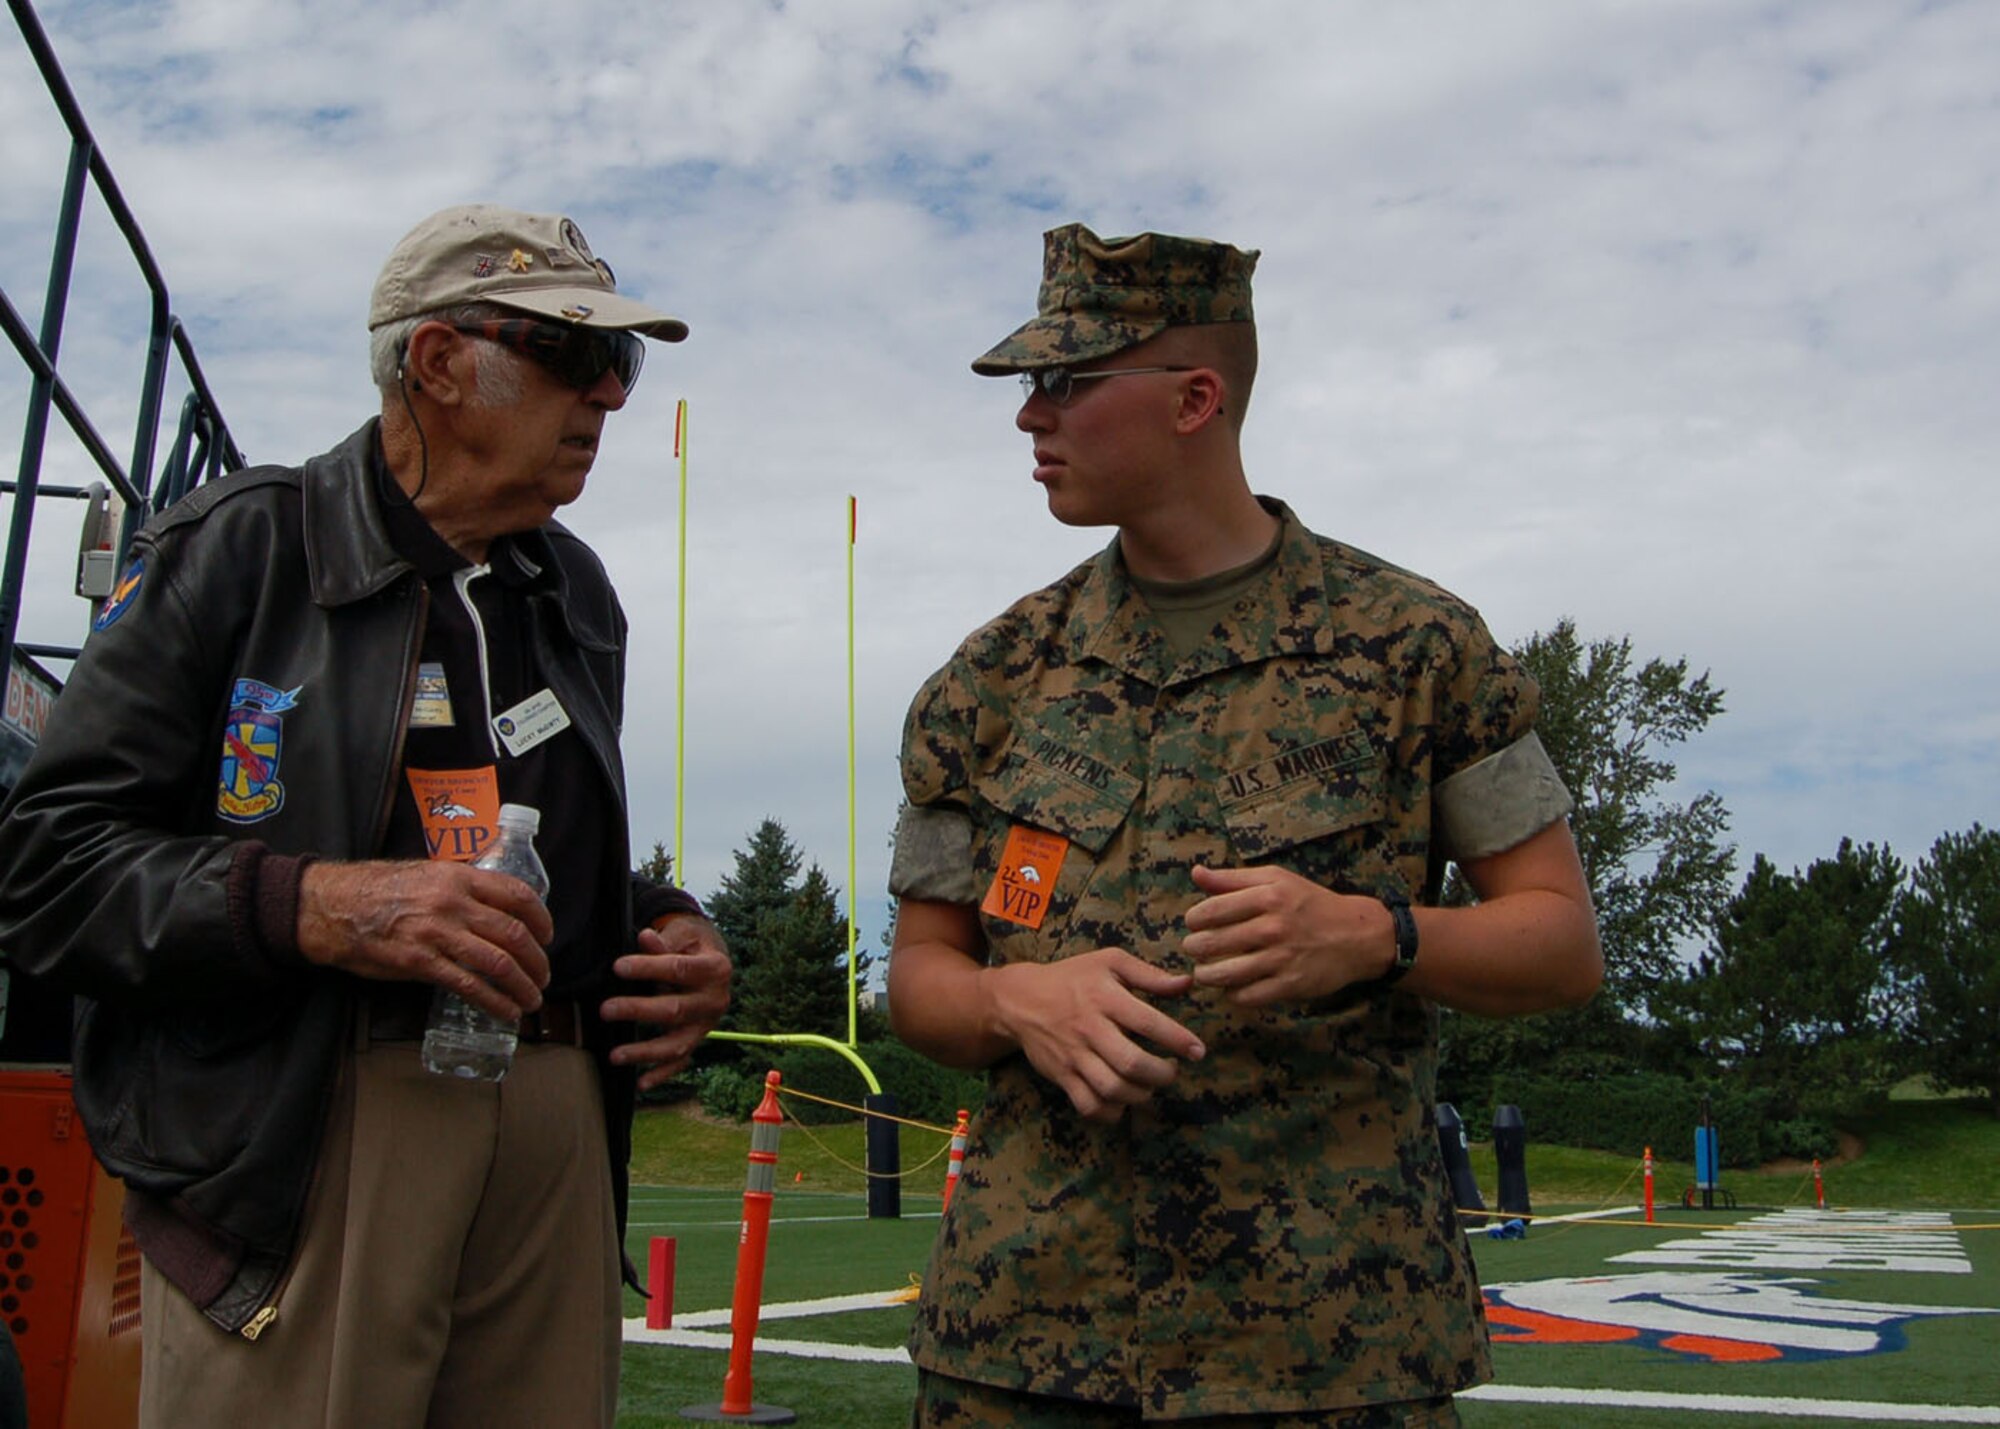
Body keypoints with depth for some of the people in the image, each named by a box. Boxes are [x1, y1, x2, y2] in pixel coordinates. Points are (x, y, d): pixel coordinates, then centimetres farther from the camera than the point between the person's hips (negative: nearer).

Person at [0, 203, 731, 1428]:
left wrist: (668, 933, 5)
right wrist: (312, 905, -18)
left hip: (556, 1131, 5)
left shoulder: (577, 593, 18)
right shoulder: (235, 549, 0)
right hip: (302, 1138, -5)